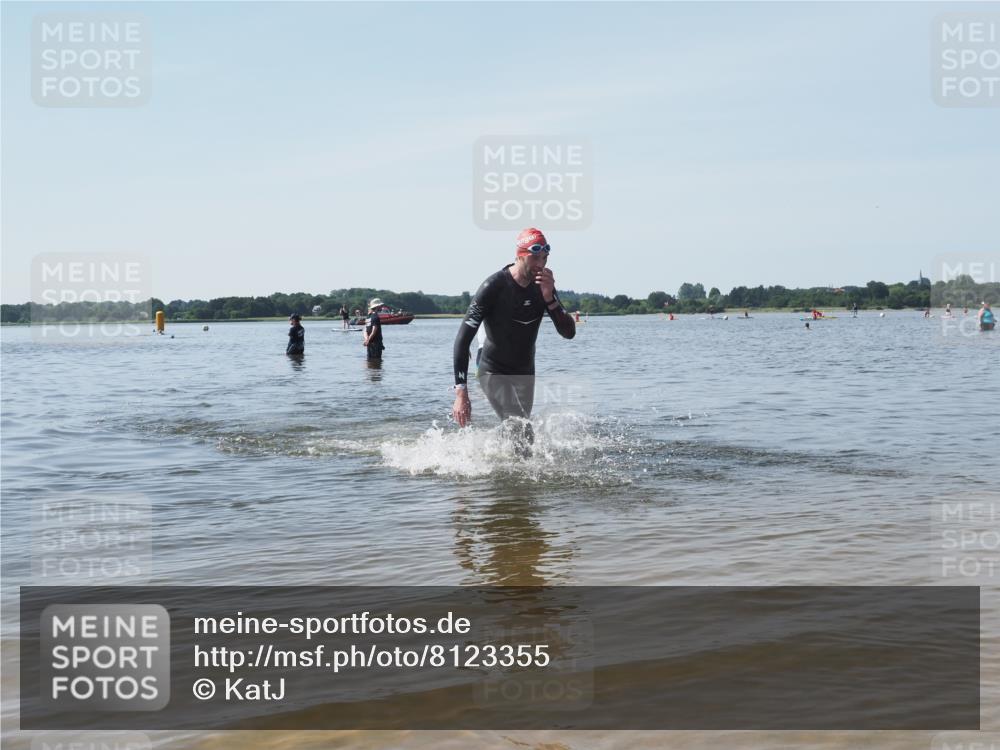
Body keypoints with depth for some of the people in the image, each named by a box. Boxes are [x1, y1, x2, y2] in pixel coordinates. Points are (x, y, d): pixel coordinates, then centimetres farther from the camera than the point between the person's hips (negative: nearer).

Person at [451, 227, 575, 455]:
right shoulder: (494, 287, -22)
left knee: (520, 434, 11)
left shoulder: (543, 286, -4)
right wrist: (461, 392, -32)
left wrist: (549, 299, -24)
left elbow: (569, 332, -6)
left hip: (525, 373, 6)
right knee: (523, 435, -21)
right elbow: (463, 338, -25)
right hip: (494, 373, -6)